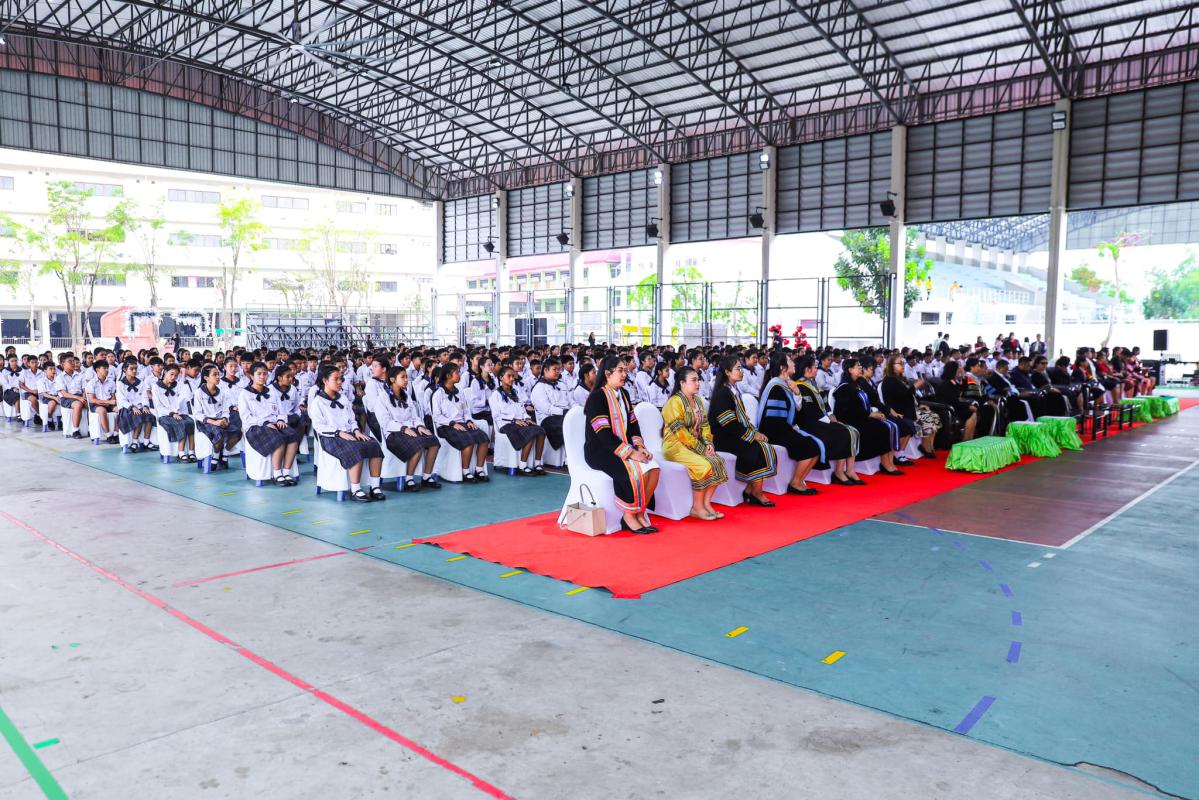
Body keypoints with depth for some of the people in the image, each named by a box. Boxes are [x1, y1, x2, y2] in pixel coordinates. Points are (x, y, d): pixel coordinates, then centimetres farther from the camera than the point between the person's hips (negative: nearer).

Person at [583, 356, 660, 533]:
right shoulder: (597, 397, -13)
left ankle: (639, 513, -4)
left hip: (624, 448, 8)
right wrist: (630, 453, -24)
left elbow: (633, 423, 14)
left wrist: (639, 446, -4)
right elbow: (603, 434, -20)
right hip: (599, 450, -7)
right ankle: (628, 517, -11)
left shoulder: (623, 394, 13)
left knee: (653, 468, -16)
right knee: (636, 471, -29)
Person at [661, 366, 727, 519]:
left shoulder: (697, 401, 14)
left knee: (717, 462, -13)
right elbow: (679, 431, -20)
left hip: (696, 444, 8)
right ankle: (697, 507, -14)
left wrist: (708, 443, -5)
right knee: (704, 464, -27)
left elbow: (705, 424, 14)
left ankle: (706, 503, -6)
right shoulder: (675, 402, -13)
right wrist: (700, 448, -19)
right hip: (675, 445, -8)